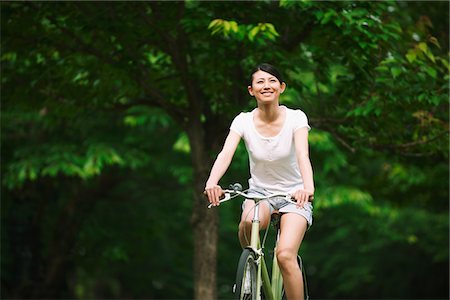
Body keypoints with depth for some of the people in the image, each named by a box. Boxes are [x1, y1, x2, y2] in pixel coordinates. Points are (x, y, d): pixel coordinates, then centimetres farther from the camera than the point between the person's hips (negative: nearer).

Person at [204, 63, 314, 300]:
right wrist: (211, 182, -45)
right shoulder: (244, 121, -9)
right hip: (259, 192, 1)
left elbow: (302, 155, -29)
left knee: (285, 255, -24)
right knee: (250, 221, -35)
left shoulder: (295, 118, -13)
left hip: (293, 194, -1)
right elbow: (226, 153, -25)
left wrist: (308, 187, -49)